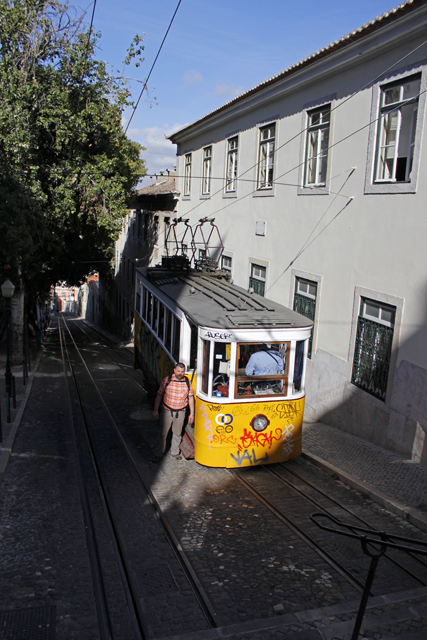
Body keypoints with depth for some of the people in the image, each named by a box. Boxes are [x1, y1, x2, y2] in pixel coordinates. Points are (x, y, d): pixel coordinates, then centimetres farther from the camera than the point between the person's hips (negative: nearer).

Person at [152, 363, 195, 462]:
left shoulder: (187, 382, -2)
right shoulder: (167, 380, -7)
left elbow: (190, 398, 4)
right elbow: (159, 395, 0)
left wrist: (192, 413, 2)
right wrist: (155, 410, -1)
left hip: (180, 412, 1)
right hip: (167, 411, -1)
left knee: (177, 433, 14)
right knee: (162, 433, 4)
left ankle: (175, 452, 32)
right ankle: (158, 454, 16)